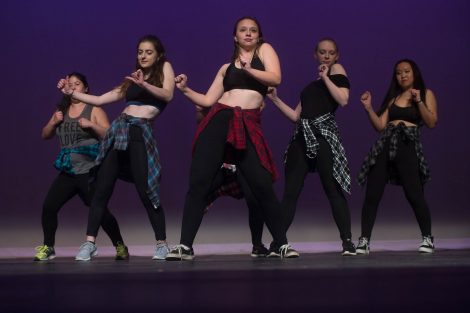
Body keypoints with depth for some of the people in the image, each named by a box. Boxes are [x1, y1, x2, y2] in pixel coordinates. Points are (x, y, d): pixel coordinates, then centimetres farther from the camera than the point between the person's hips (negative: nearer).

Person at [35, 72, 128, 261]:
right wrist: (54, 122, 0)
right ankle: (48, 248, 9)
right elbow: (45, 135, 18)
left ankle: (120, 246, 9)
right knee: (48, 206, -6)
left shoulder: (94, 110, 0)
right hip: (67, 172, 5)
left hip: (89, 171, -5)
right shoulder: (61, 110, 15)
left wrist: (91, 125, -19)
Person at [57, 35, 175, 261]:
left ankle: (162, 244, 2)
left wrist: (144, 84, -24)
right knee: (101, 190, -1)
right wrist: (71, 92, 14)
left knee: (145, 191, -10)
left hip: (140, 133, -5)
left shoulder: (165, 68, 11)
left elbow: (168, 95, -9)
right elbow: (99, 100, 22)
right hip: (118, 130, 5)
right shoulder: (131, 80, 24)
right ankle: (90, 243, 4)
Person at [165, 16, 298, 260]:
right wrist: (185, 90, 6)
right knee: (198, 183, -6)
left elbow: (275, 78, -5)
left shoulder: (264, 50, 13)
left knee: (262, 186, -11)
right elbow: (208, 101, 17)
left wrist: (248, 69, -16)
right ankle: (185, 246, -2)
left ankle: (283, 244, 3)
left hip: (247, 126, -3)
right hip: (218, 122, 3)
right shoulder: (226, 67, 21)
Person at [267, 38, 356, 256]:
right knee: (290, 192, 0)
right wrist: (275, 99, 16)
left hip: (324, 135, -6)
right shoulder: (311, 85, 26)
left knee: (334, 191, -9)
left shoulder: (337, 70, 8)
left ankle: (348, 242, -5)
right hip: (302, 137, 6)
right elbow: (296, 116, 22)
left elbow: (343, 100, -10)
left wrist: (325, 77, -5)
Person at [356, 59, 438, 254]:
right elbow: (380, 126, 12)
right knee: (372, 195, -3)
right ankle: (364, 241, 3)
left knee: (414, 195, -10)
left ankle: (427, 238, 9)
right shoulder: (393, 97, 19)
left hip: (408, 146, -4)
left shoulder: (426, 94, 9)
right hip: (385, 145, 4)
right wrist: (369, 108, 0)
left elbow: (431, 123, -3)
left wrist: (418, 101, -11)